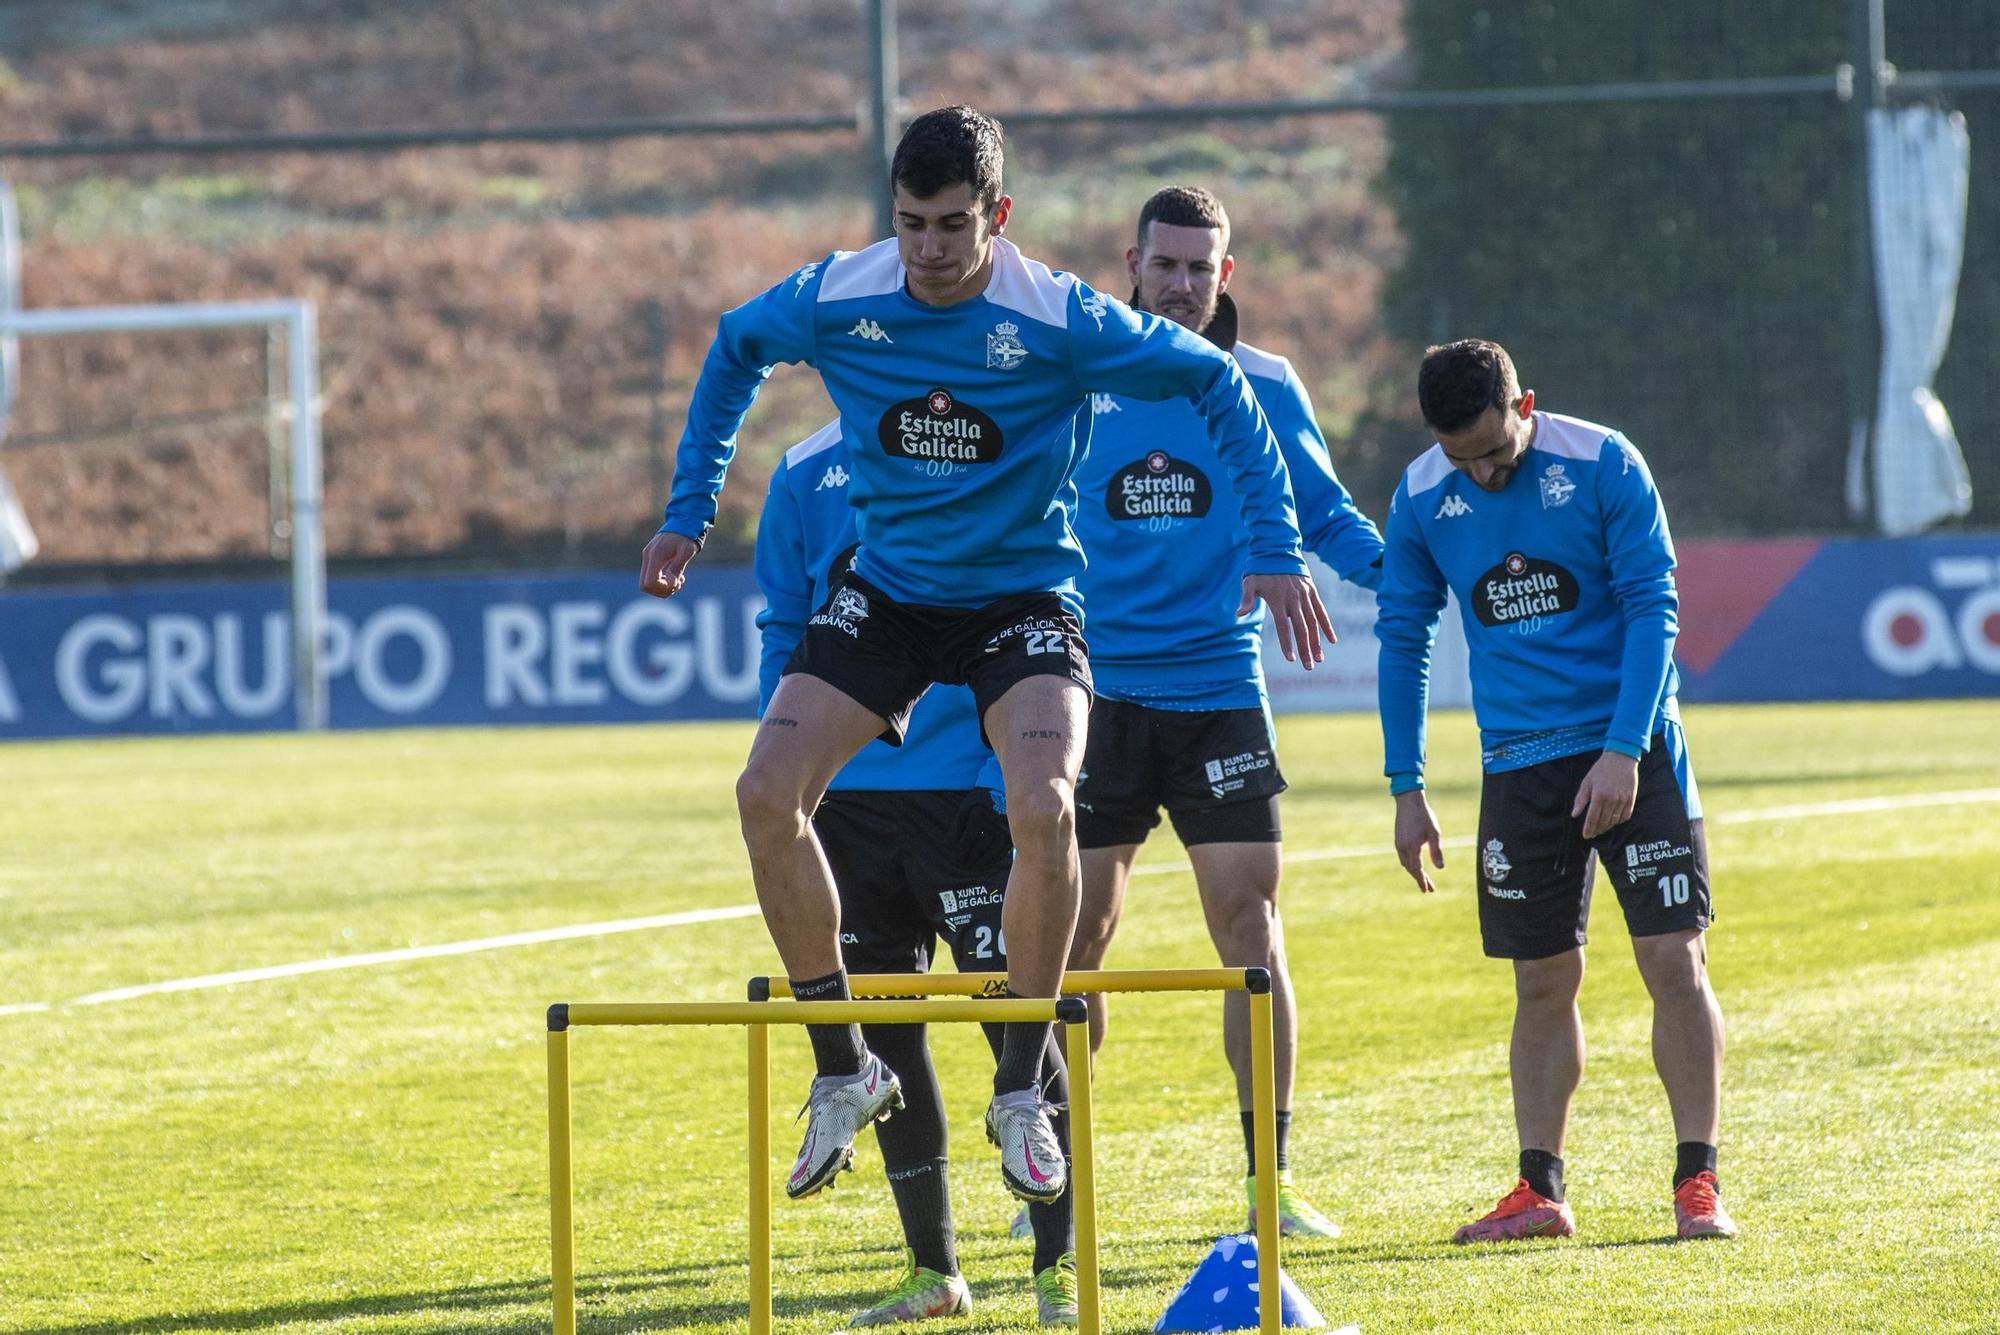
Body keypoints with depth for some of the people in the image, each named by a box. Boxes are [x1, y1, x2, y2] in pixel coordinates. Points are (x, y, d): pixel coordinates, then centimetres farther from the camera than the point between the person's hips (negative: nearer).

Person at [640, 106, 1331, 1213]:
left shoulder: (1060, 320, -19)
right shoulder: (834, 301, -11)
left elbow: (1215, 383, -8)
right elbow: (734, 350, 11)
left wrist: (1273, 551, -12)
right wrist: (689, 510, 10)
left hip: (1022, 595, -3)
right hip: (887, 591, 3)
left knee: (1042, 810, -28)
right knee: (768, 795, -16)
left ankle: (1021, 1087, -9)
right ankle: (843, 1070, 0)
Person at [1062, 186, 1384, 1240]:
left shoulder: (1264, 389, 2)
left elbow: (1323, 516, 5)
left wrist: (1403, 574, -11)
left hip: (1220, 690, -1)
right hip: (1099, 691, 1)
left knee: (1249, 924, -7)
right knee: (1074, 933, 2)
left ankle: (1271, 1177, -2)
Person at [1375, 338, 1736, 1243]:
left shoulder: (1603, 466, -9)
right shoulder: (1421, 499, -1)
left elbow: (1653, 610, -8)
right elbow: (1402, 641, 9)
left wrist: (1622, 751, -16)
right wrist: (1405, 787, 7)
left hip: (1632, 753, -3)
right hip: (1519, 763, 3)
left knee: (1676, 962, -8)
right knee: (1542, 985, 5)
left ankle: (1697, 1181, -3)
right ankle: (1540, 1190, 12)